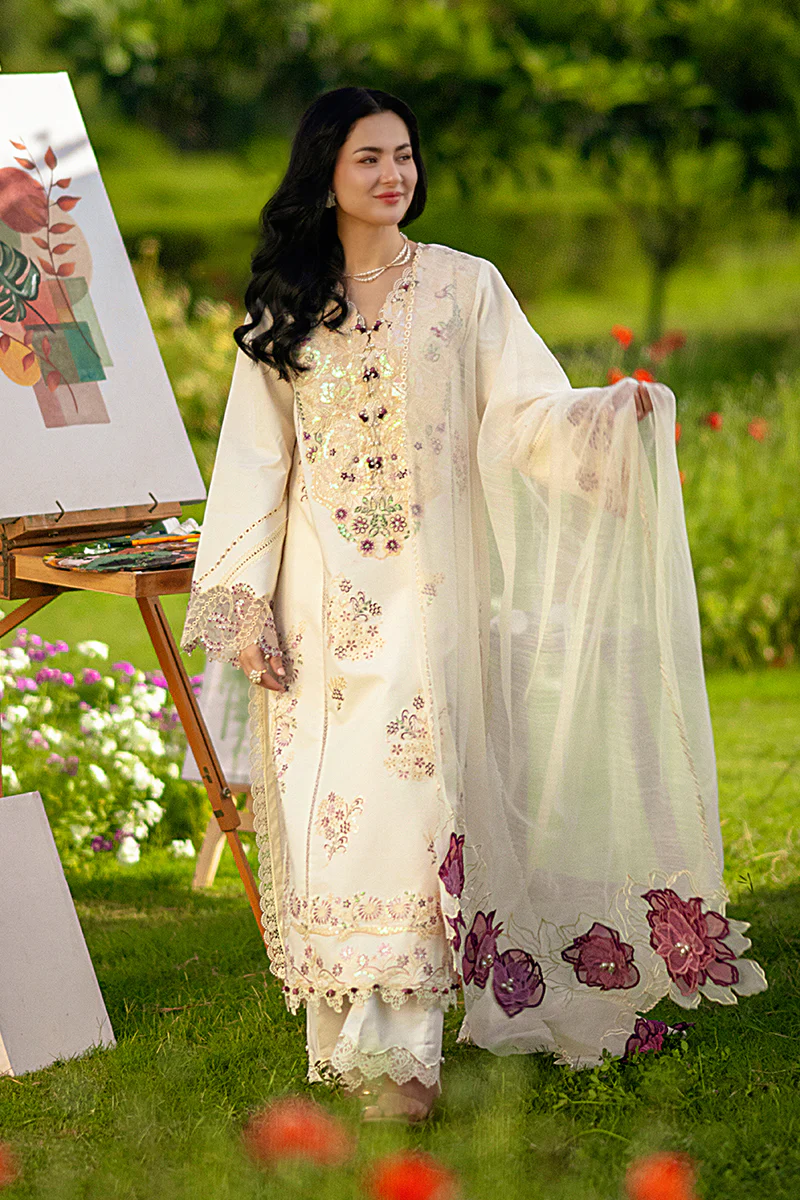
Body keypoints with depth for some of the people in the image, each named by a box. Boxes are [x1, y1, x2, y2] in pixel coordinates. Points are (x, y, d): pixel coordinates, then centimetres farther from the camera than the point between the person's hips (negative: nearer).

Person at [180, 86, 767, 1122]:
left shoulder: (466, 288, 5)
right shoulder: (283, 309, 10)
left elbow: (528, 415, -4)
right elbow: (254, 464, 10)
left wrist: (616, 410, -25)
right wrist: (245, 607, 3)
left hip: (428, 588, -2)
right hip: (321, 597, 2)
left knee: (411, 796, -11)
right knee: (327, 804, -3)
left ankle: (404, 1046, -7)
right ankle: (350, 1031, 4)